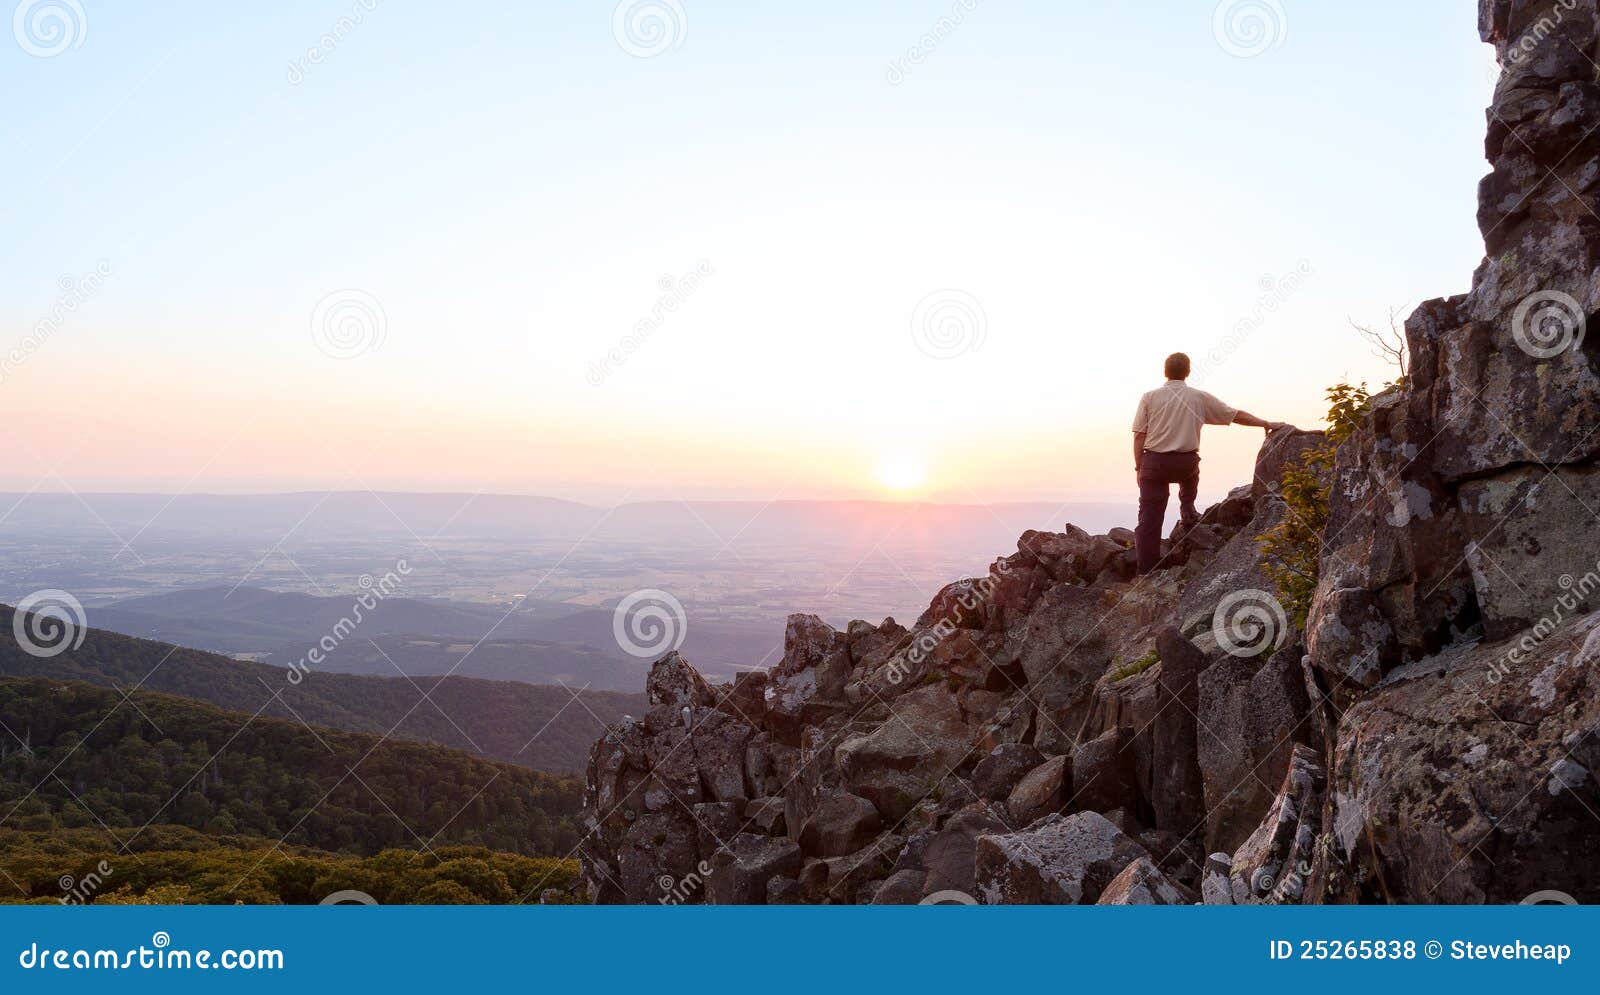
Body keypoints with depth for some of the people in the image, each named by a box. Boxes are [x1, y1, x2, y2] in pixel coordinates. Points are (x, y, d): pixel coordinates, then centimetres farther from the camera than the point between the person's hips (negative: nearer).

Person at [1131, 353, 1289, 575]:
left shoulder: (1150, 397, -1)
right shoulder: (1199, 398, 3)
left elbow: (1139, 435, -3)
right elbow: (1236, 415, 10)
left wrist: (1139, 467, 5)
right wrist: (1267, 424, 22)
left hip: (1154, 462, -1)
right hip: (1186, 462, 1)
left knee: (1149, 519, 1)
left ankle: (1146, 572, -1)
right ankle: (1187, 513, 31)